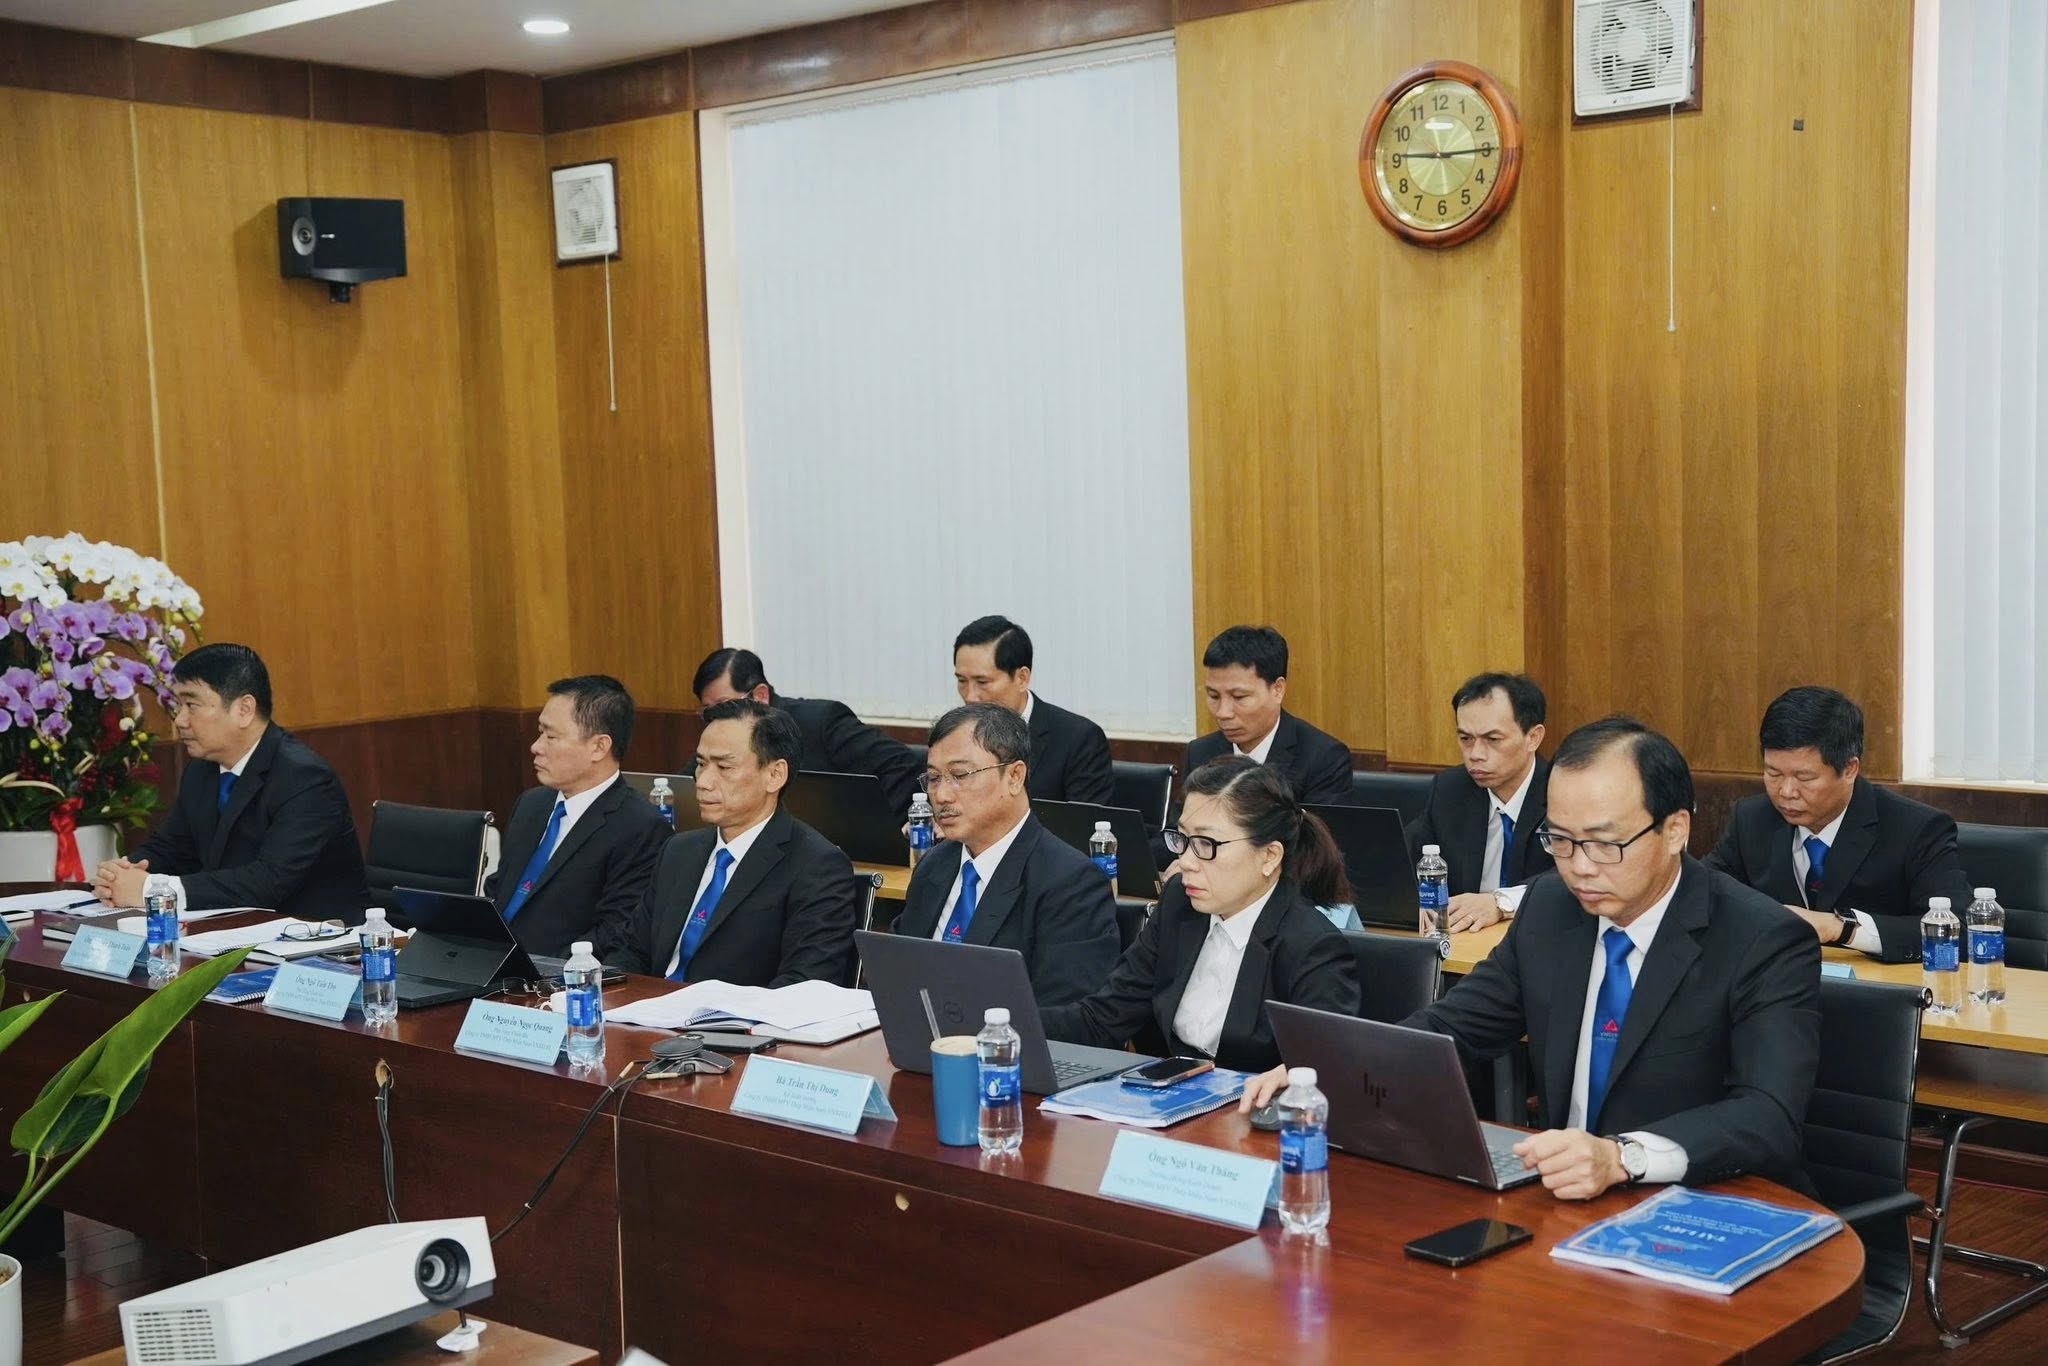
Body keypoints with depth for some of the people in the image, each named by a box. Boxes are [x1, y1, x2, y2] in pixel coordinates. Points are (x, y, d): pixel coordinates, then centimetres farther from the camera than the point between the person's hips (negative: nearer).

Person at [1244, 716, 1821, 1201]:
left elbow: (1769, 1115, -26)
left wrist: (1622, 1156, -44)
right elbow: (1453, 1025, 12)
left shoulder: (1766, 944, -14)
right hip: (1563, 1200, 6)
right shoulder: (1550, 906, 5)